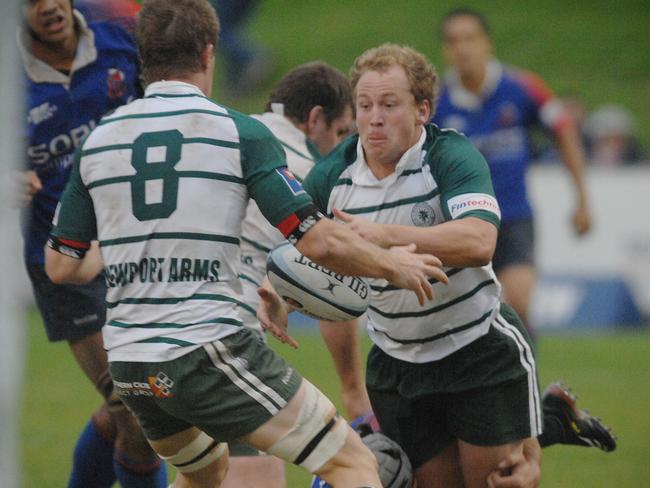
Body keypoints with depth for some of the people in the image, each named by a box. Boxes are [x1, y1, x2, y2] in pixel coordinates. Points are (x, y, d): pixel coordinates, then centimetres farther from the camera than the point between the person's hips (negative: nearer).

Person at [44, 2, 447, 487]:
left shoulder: (97, 141, 7)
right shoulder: (239, 132, -6)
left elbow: (62, 266, 11)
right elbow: (319, 242, -10)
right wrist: (394, 265, 8)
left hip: (128, 369, 6)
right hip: (210, 353, -6)